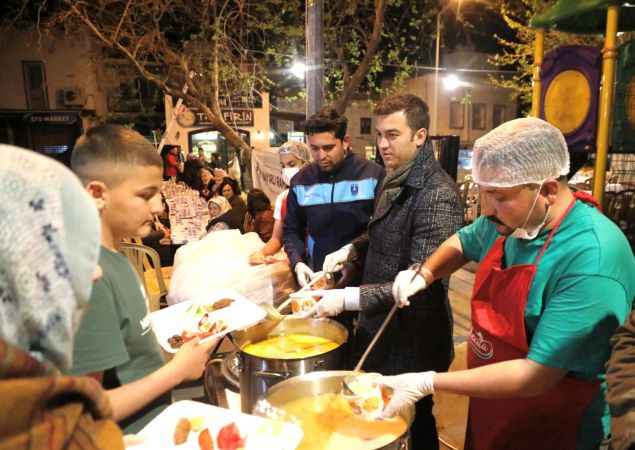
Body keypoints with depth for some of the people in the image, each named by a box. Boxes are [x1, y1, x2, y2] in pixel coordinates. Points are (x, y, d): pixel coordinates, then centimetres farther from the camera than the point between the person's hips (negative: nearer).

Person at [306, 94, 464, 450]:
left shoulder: (437, 195, -25)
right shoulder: (395, 180, 5)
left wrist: (349, 299, -32)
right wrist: (351, 250, 1)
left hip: (412, 340, -9)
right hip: (378, 326, 9)